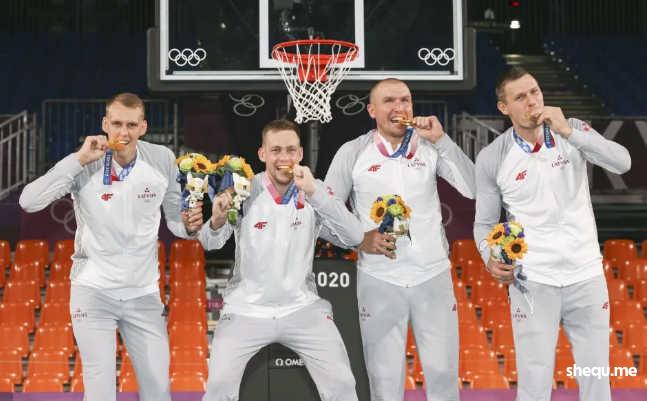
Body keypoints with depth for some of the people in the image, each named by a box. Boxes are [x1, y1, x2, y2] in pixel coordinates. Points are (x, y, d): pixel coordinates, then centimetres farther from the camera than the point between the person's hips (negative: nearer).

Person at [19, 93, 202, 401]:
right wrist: (78, 159, -25)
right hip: (94, 290, -2)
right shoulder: (83, 165, -11)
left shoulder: (162, 159, -5)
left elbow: (174, 216, 4)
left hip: (143, 293, 2)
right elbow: (29, 202, -22)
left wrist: (188, 225, -20)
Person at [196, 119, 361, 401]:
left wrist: (314, 193, -28)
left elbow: (354, 238, -17)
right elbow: (210, 243, -14)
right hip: (246, 309, -1)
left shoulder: (315, 193, -5)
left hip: (302, 308, 1)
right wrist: (217, 221, -38)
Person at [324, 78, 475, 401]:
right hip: (379, 280, -1)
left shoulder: (430, 147, 1)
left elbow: (473, 189, -9)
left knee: (443, 373, 8)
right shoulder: (353, 153, -2)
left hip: (433, 276, 1)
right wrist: (360, 239, -14)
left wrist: (441, 140, -15)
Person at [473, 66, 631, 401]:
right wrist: (490, 259, -16)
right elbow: (485, 222, 3)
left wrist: (568, 131, -23)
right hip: (532, 283, -2)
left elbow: (622, 163, -16)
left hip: (587, 277, 2)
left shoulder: (573, 131, 0)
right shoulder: (492, 158, -4)